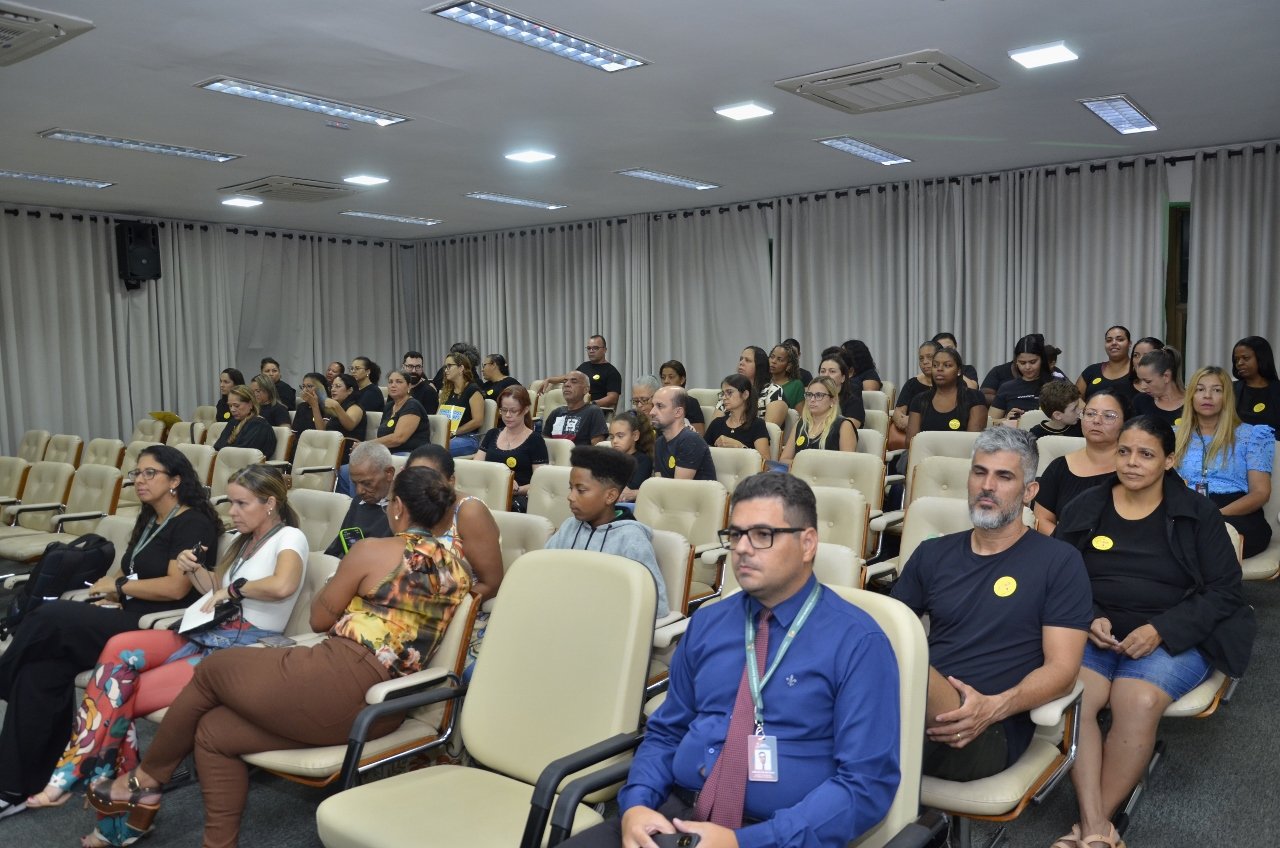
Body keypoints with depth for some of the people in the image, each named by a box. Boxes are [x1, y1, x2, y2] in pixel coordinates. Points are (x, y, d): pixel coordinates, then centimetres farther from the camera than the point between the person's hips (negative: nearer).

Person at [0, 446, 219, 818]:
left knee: (48, 618, -21)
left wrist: (118, 586, -6)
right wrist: (112, 595, -2)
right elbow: (130, 575, 20)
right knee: (43, 668, -17)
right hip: (127, 617, 8)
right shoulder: (148, 521, 21)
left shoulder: (193, 523, -7)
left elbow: (175, 588, -17)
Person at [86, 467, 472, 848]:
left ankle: (145, 779, 33)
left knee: (212, 669, 17)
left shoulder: (373, 551, -7)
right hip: (383, 710, 7)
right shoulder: (456, 566, 10)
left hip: (342, 681, -7)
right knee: (215, 731, 15)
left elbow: (319, 619, 5)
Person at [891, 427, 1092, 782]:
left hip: (992, 734, -3)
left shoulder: (1059, 562, 8)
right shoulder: (933, 554, 20)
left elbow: (1062, 669, 0)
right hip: (914, 712, 3)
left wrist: (993, 707, -19)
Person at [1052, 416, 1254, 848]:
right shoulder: (1084, 507, 9)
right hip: (1091, 631, 2)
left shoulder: (1198, 513, 4)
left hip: (1173, 638, -1)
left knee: (1138, 703, -32)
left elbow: (1225, 592, 0)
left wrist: (1160, 630, -14)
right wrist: (1088, 619, -12)